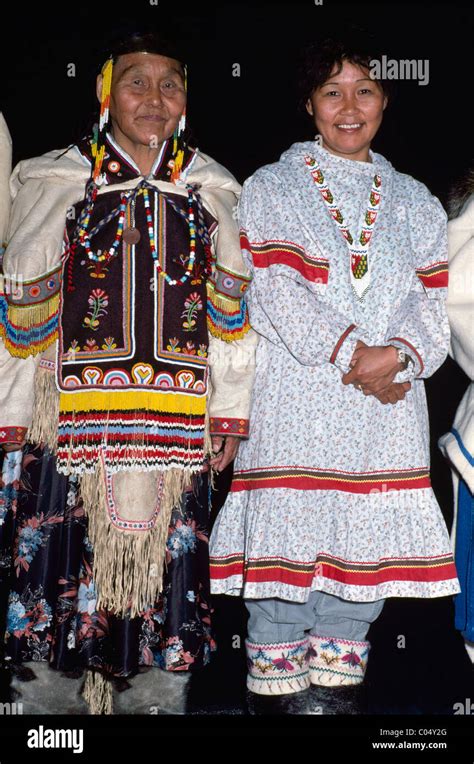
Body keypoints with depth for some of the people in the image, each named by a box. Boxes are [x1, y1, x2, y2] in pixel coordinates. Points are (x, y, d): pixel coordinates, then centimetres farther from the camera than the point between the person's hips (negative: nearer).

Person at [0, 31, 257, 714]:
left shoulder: (214, 192, 9)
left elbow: (230, 311, 9)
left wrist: (230, 413, 6)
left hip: (177, 422, 2)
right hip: (74, 420, -1)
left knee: (163, 559, 6)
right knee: (70, 557, 1)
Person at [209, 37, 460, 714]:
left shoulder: (416, 203, 18)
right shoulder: (270, 189, 8)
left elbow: (433, 303, 8)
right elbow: (275, 292, -6)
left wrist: (397, 355, -13)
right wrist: (353, 355, -15)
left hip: (384, 415, 3)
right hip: (295, 411, -3)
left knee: (361, 574, 5)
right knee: (285, 563, -4)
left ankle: (338, 699, 17)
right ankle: (275, 698, 8)